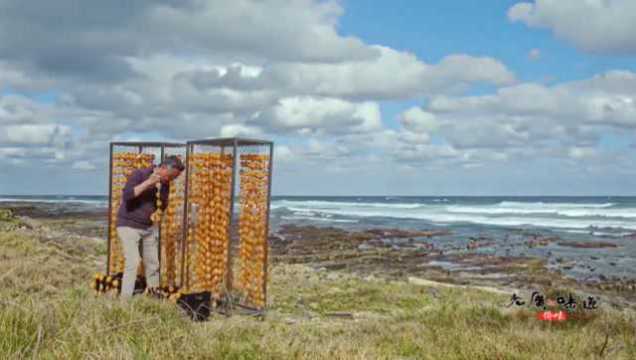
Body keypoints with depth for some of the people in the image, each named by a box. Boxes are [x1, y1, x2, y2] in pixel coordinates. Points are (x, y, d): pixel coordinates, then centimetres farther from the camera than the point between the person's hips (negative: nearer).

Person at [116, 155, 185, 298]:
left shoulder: (165, 184, 2)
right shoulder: (139, 174, -15)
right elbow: (127, 195, -26)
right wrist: (148, 182, -29)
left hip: (150, 227, 6)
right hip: (129, 225, -6)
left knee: (153, 264, 8)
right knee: (133, 262, -15)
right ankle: (125, 299, -10)